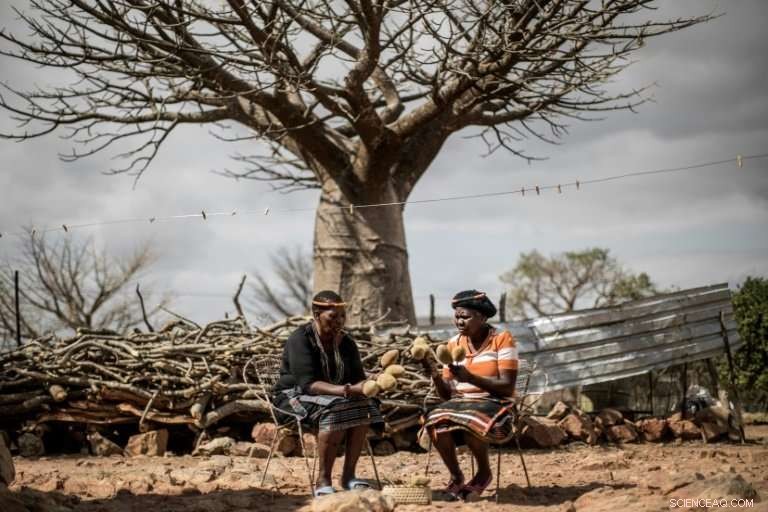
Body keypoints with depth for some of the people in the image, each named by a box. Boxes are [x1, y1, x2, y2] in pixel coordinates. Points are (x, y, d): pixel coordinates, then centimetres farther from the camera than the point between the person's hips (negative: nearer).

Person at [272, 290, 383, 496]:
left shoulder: (345, 342, 3)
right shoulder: (300, 340, -17)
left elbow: (358, 378, -1)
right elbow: (308, 383, -27)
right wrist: (342, 390, -41)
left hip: (334, 395, 6)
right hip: (296, 395, -6)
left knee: (363, 408, -23)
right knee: (334, 411, -35)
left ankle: (349, 475, -17)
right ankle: (323, 481, -30)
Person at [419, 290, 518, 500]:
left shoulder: (502, 340, -6)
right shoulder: (453, 344, 8)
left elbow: (507, 387, -14)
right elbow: (447, 395, 8)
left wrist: (470, 377, -25)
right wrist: (435, 375, -13)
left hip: (494, 404, -4)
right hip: (461, 403, 4)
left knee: (470, 421, -37)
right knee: (436, 422, -29)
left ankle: (484, 472, -8)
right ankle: (456, 476, -7)